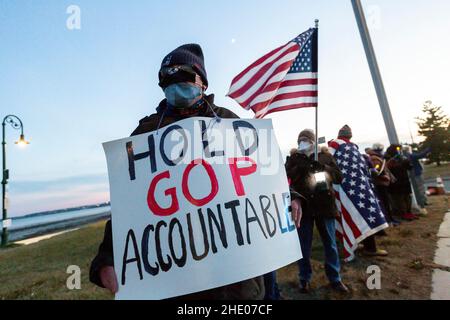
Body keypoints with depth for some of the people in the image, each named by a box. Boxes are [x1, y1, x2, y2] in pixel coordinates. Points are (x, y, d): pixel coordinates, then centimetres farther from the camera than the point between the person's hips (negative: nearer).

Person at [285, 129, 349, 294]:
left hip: (324, 205, 1)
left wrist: (322, 167, -13)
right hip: (303, 206, -1)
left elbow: (339, 177, 2)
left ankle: (335, 278, 28)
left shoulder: (325, 156, 8)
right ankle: (304, 279, 24)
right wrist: (300, 167, -20)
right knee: (304, 246, 8)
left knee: (330, 244, 11)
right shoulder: (294, 159, 7)